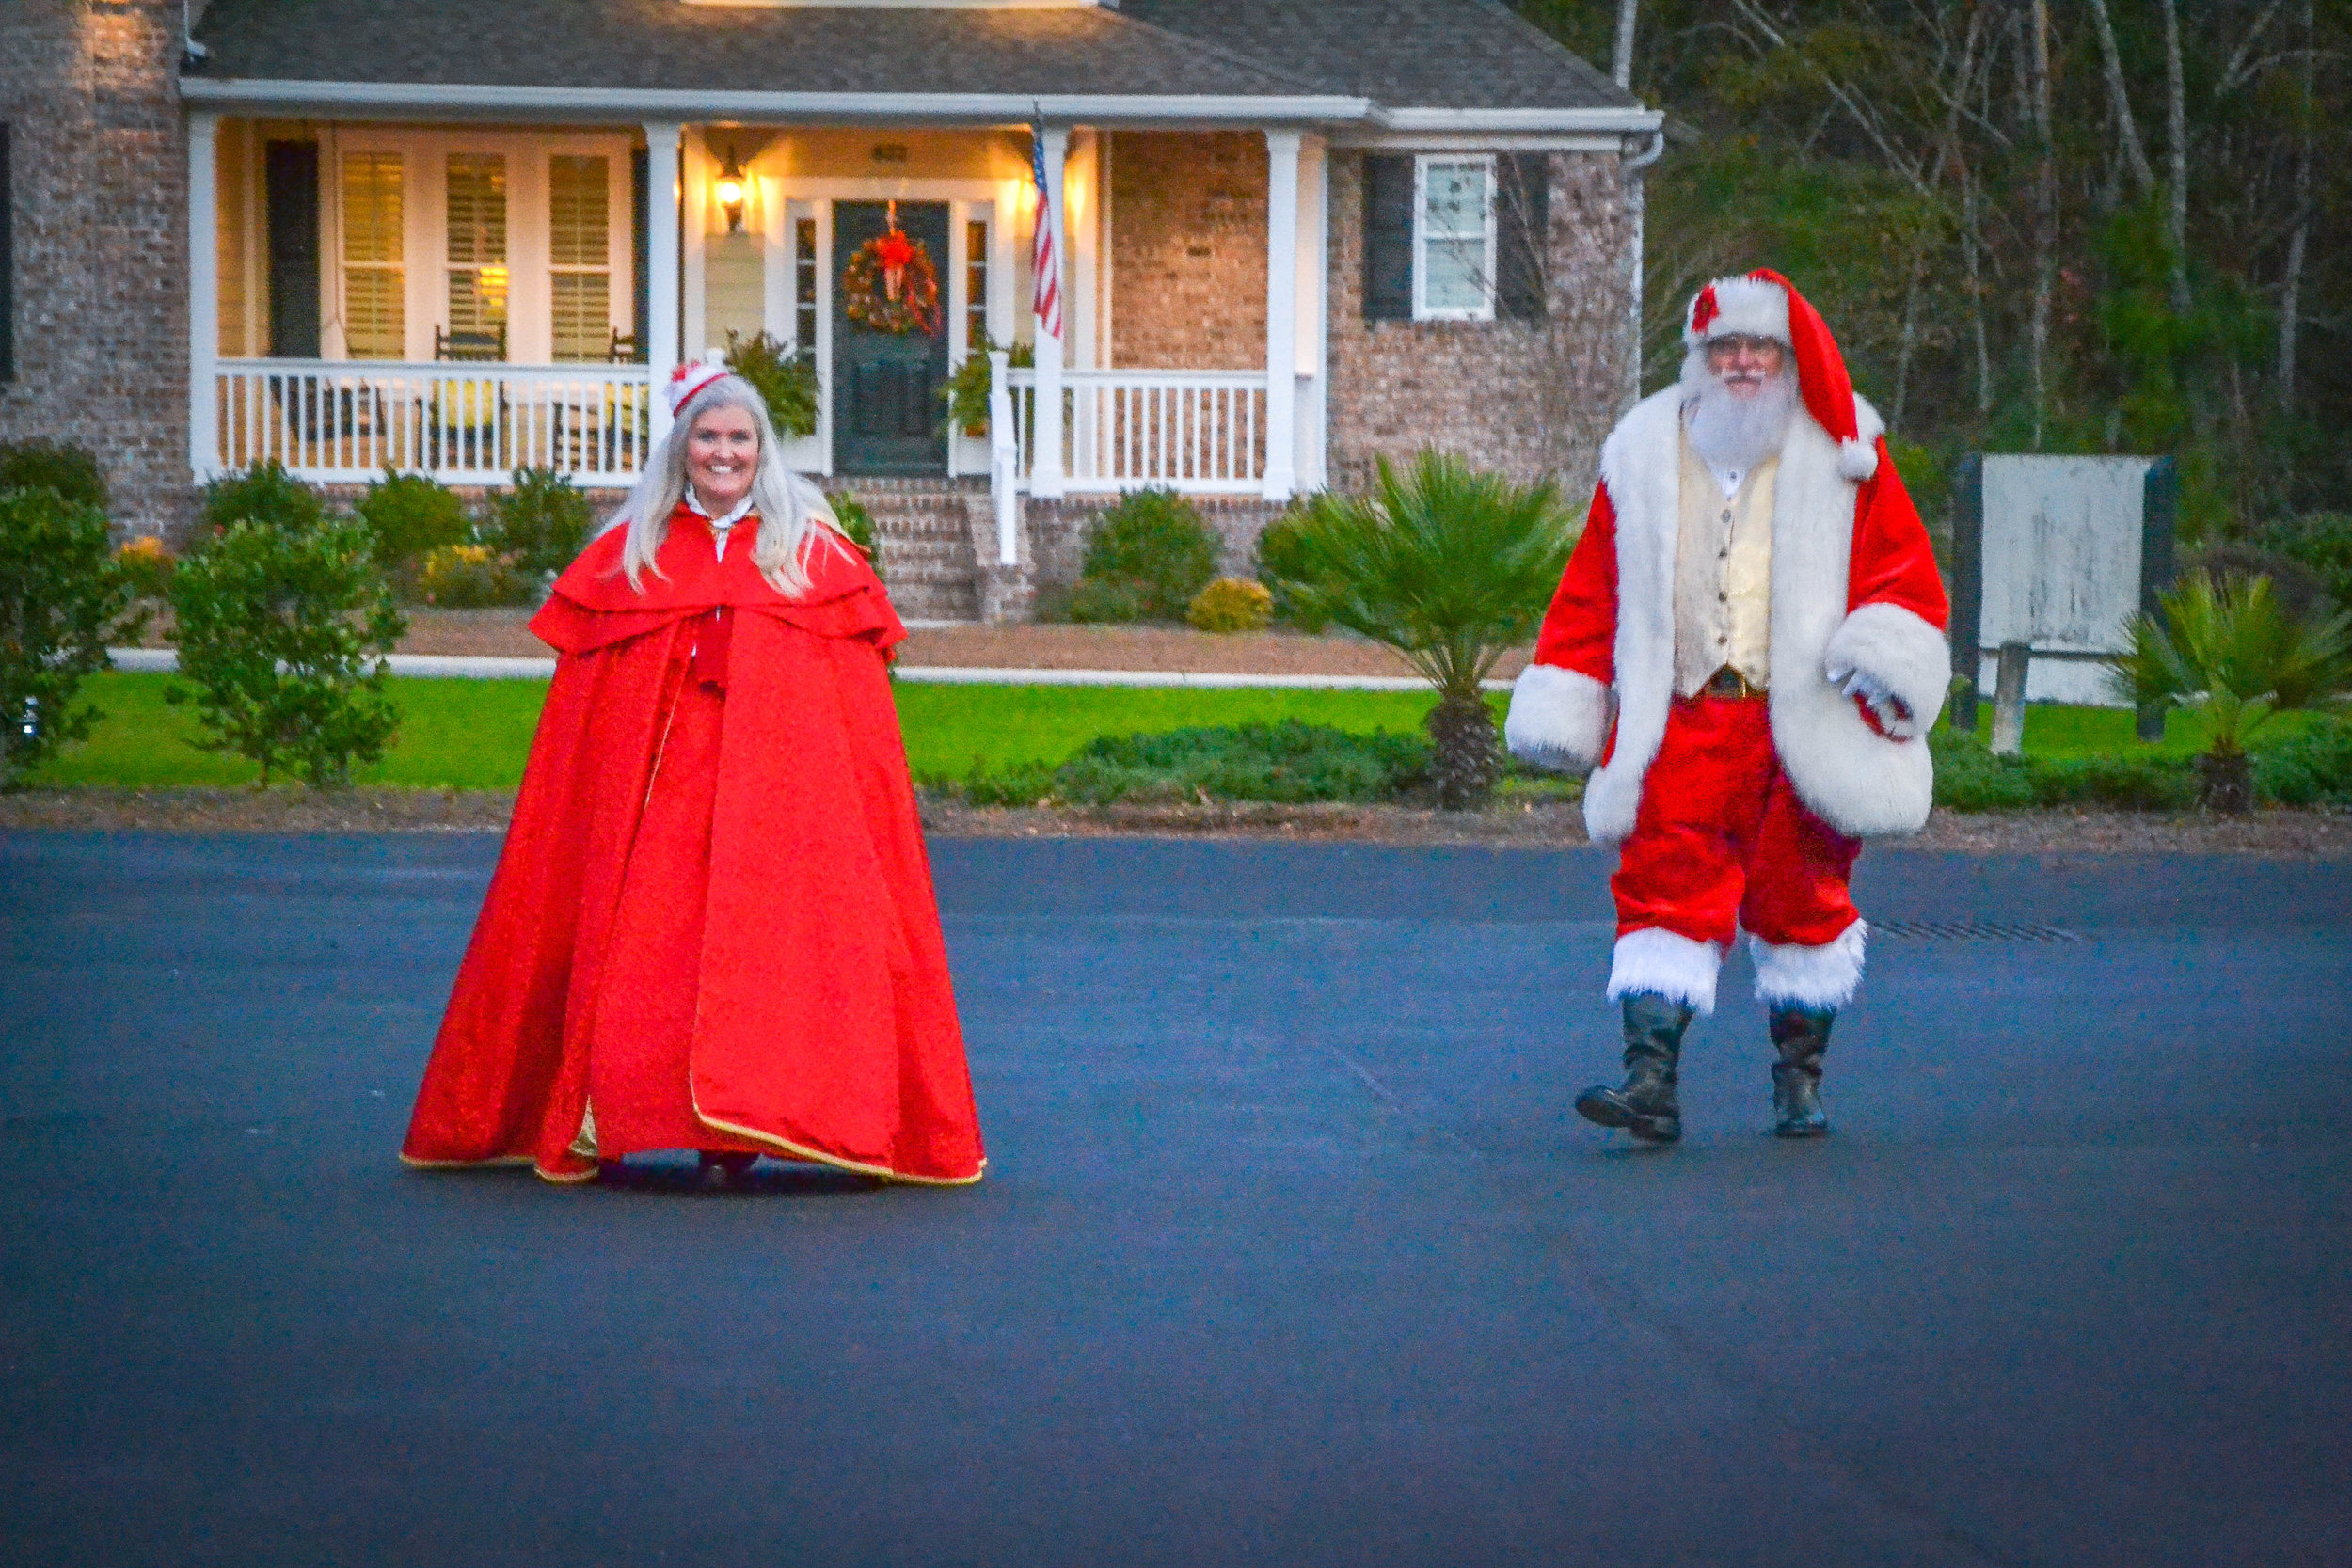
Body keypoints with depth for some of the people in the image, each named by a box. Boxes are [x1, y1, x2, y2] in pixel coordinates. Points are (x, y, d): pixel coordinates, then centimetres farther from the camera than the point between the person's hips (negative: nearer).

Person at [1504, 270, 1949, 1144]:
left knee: (1801, 900, 6)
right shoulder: (1646, 457, 12)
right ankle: (1651, 1081, -18)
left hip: (1804, 726, -1)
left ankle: (1800, 1081, 20)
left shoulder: (1842, 457, 7)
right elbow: (1591, 593, 14)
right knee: (1665, 887, -11)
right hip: (1681, 724, 1)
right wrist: (1562, 705, 9)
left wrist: (1884, 652, -12)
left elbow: (1905, 572, 6)